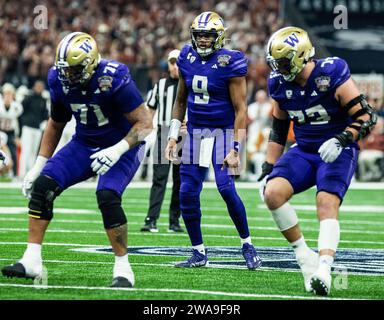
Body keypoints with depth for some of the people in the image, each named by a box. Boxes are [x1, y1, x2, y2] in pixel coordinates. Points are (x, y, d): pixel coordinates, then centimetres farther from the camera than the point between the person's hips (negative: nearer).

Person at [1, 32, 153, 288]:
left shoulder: (114, 80, -27)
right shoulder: (60, 82, -8)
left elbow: (145, 123, -22)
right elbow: (55, 125, 10)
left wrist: (117, 151, -34)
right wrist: (38, 166, 7)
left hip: (122, 146, -6)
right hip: (85, 144, 6)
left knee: (107, 196, -30)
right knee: (42, 185, -12)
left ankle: (123, 269, -15)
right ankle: (32, 261, -8)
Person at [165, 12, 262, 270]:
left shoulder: (229, 63, -13)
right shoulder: (188, 58, 4)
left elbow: (240, 109, -13)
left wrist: (235, 149, -19)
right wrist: (173, 136, 10)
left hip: (222, 132, -5)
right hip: (195, 131, 5)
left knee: (227, 188, -18)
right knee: (188, 194, -1)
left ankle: (247, 244, 0)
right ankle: (199, 253, 11)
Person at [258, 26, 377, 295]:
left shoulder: (332, 74, -17)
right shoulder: (280, 84, 1)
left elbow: (366, 116, -15)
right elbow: (278, 131, 13)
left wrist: (342, 139, -30)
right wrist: (268, 169, 10)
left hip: (337, 152, -5)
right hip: (304, 151, 5)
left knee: (327, 204, -25)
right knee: (272, 192, -18)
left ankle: (324, 270, -34)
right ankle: (305, 257, -9)